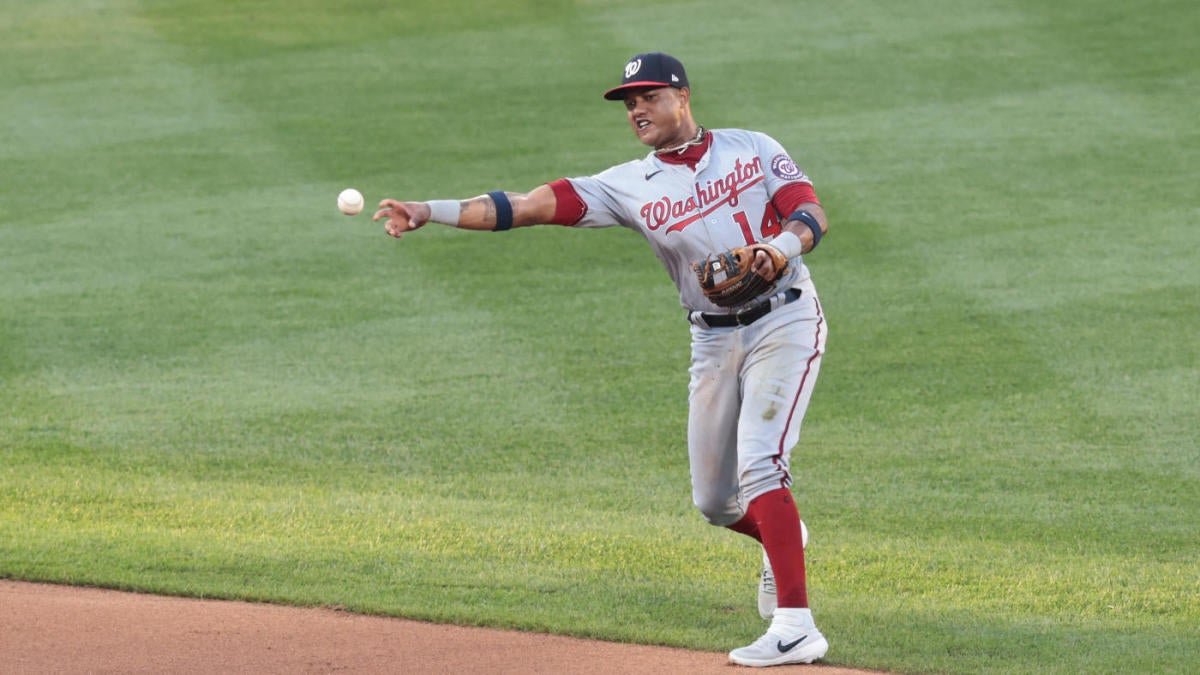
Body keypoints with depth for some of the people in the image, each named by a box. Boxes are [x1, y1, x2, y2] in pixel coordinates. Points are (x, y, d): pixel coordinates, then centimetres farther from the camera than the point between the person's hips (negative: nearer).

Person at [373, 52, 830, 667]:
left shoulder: (754, 149, -1)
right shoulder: (632, 185, 1)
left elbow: (813, 216, -7)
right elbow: (534, 205, -7)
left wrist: (782, 247, -31)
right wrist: (430, 212, -16)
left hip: (784, 322, -5)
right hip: (714, 342, 5)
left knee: (759, 466, -21)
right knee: (712, 499, 9)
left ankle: (794, 627, -25)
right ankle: (782, 542, 44)